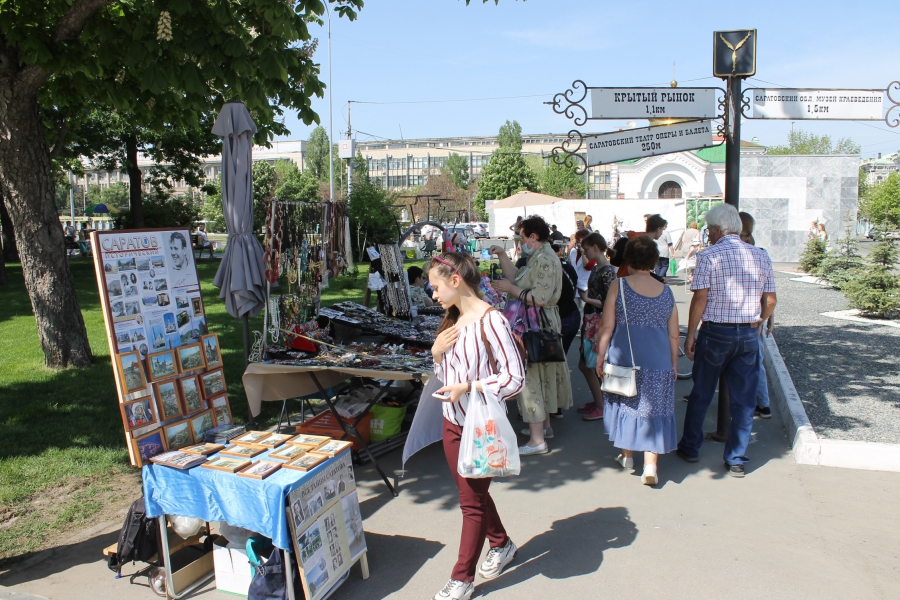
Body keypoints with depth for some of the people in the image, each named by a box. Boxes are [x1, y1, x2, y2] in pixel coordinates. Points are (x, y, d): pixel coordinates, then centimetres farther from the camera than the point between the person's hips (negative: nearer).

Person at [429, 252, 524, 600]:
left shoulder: (490, 321, -20)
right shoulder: (453, 321, 5)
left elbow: (515, 378, -20)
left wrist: (468, 387, -25)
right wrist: (437, 353, -6)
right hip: (452, 422, 8)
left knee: (472, 502, 5)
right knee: (473, 493, 20)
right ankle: (501, 544, 43)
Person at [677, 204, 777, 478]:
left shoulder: (708, 256, -9)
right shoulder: (761, 257, 4)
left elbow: (700, 299, -13)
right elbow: (770, 300, 6)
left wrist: (690, 335, -6)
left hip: (715, 332, -3)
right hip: (749, 335, 3)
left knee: (701, 394, 13)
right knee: (743, 400, 9)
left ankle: (690, 447, 26)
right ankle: (736, 460, 14)